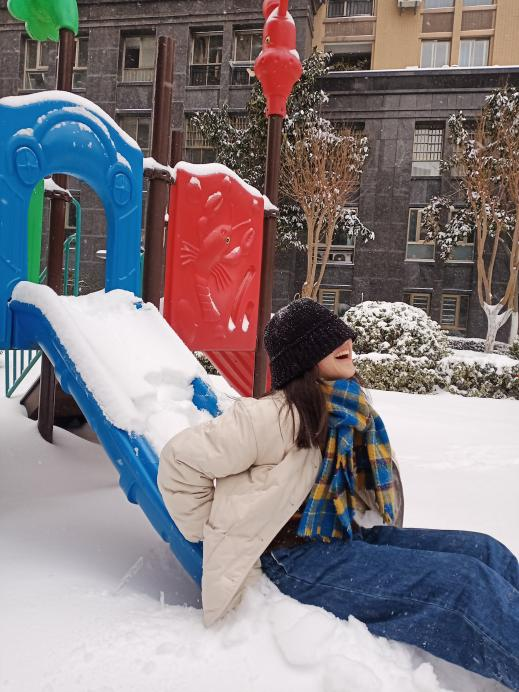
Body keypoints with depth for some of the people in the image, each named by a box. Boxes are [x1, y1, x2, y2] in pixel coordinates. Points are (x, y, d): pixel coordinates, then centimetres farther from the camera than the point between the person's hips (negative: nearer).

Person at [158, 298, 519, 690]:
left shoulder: (346, 411, 7)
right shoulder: (277, 416, -20)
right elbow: (182, 459, -16)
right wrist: (214, 535, -8)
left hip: (348, 536, 9)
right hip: (297, 559, -8)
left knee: (487, 553, -6)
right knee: (468, 587, -21)